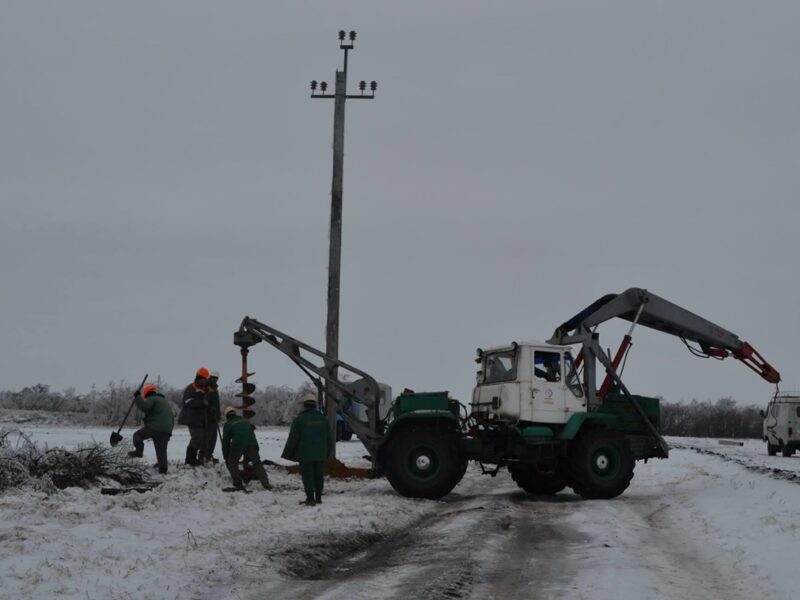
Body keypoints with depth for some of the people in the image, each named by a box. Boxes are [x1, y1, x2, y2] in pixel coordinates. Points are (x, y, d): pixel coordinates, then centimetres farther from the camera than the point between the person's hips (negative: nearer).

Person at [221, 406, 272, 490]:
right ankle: (265, 483, 0)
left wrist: (226, 457, 22)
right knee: (257, 463, 13)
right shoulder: (244, 420, 28)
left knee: (231, 463, 15)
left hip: (237, 445, -3)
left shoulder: (227, 424, 16)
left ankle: (238, 484, 8)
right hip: (252, 443, 3)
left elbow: (225, 442, 14)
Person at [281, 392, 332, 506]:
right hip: (320, 454, 5)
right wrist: (327, 453, 25)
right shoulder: (323, 419, 8)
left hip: (305, 455, -5)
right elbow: (329, 438, 14)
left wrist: (288, 454, 0)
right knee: (319, 476, 11)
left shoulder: (299, 419, -8)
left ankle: (310, 498, -6)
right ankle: (318, 497, 15)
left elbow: (293, 439, -9)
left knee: (307, 476, -2)